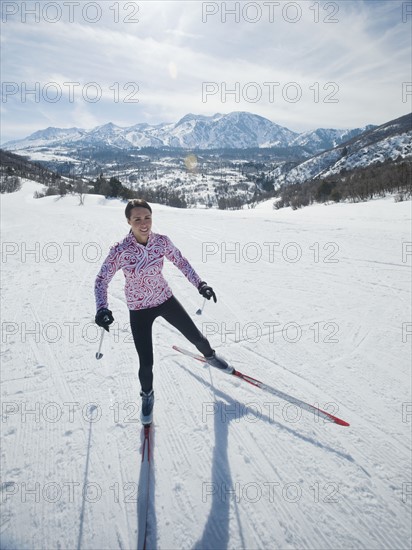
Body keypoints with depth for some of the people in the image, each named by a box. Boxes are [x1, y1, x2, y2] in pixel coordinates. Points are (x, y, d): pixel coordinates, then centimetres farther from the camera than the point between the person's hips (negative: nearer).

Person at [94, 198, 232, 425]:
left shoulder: (162, 241, -13)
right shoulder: (120, 250, -21)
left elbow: (181, 262, 1)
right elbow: (102, 280, -13)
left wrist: (200, 284, -8)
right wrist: (102, 308, -27)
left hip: (165, 299, 3)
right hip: (139, 309, -2)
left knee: (196, 336, 13)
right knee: (146, 362, -2)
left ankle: (210, 356, 50)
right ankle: (147, 394, 33)